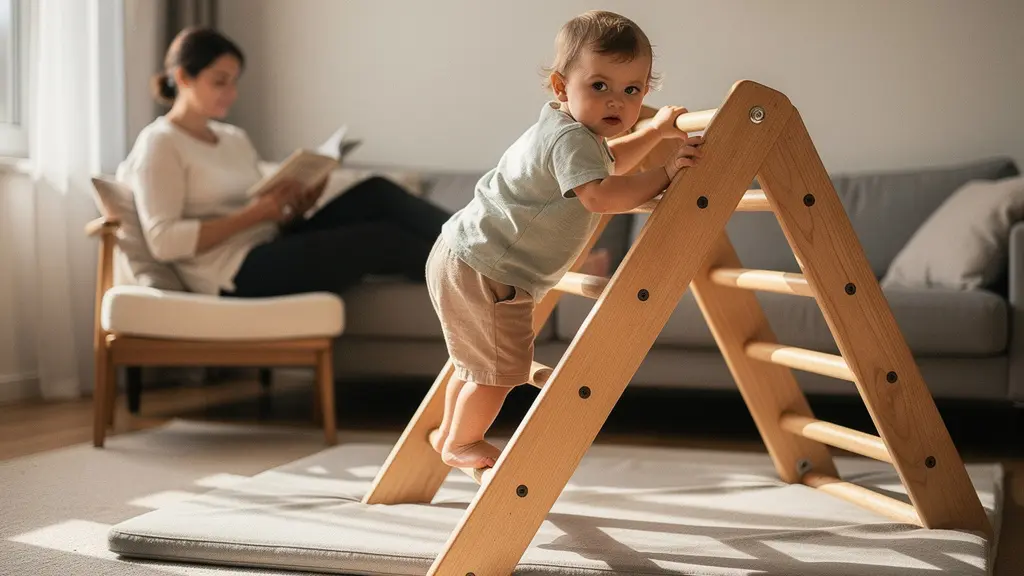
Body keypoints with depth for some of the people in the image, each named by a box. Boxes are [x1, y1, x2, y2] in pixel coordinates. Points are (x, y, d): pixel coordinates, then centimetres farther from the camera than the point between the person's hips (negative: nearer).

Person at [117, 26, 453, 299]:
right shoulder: (159, 144, -4)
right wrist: (253, 215, -19)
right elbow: (163, 241, -16)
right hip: (236, 273, -8)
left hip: (271, 250, 8)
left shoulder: (236, 139, 19)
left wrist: (296, 210, -6)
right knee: (383, 239, -18)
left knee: (375, 194, -11)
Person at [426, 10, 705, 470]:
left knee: (477, 362, 27)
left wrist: (656, 131, 25)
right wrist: (665, 174, -33)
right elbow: (601, 194, -40)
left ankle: (448, 433, 44)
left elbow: (608, 162, 32)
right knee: (501, 367, 0)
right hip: (481, 271, -11)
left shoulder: (575, 129, 10)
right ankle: (460, 443, 21)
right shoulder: (570, 138, -24)